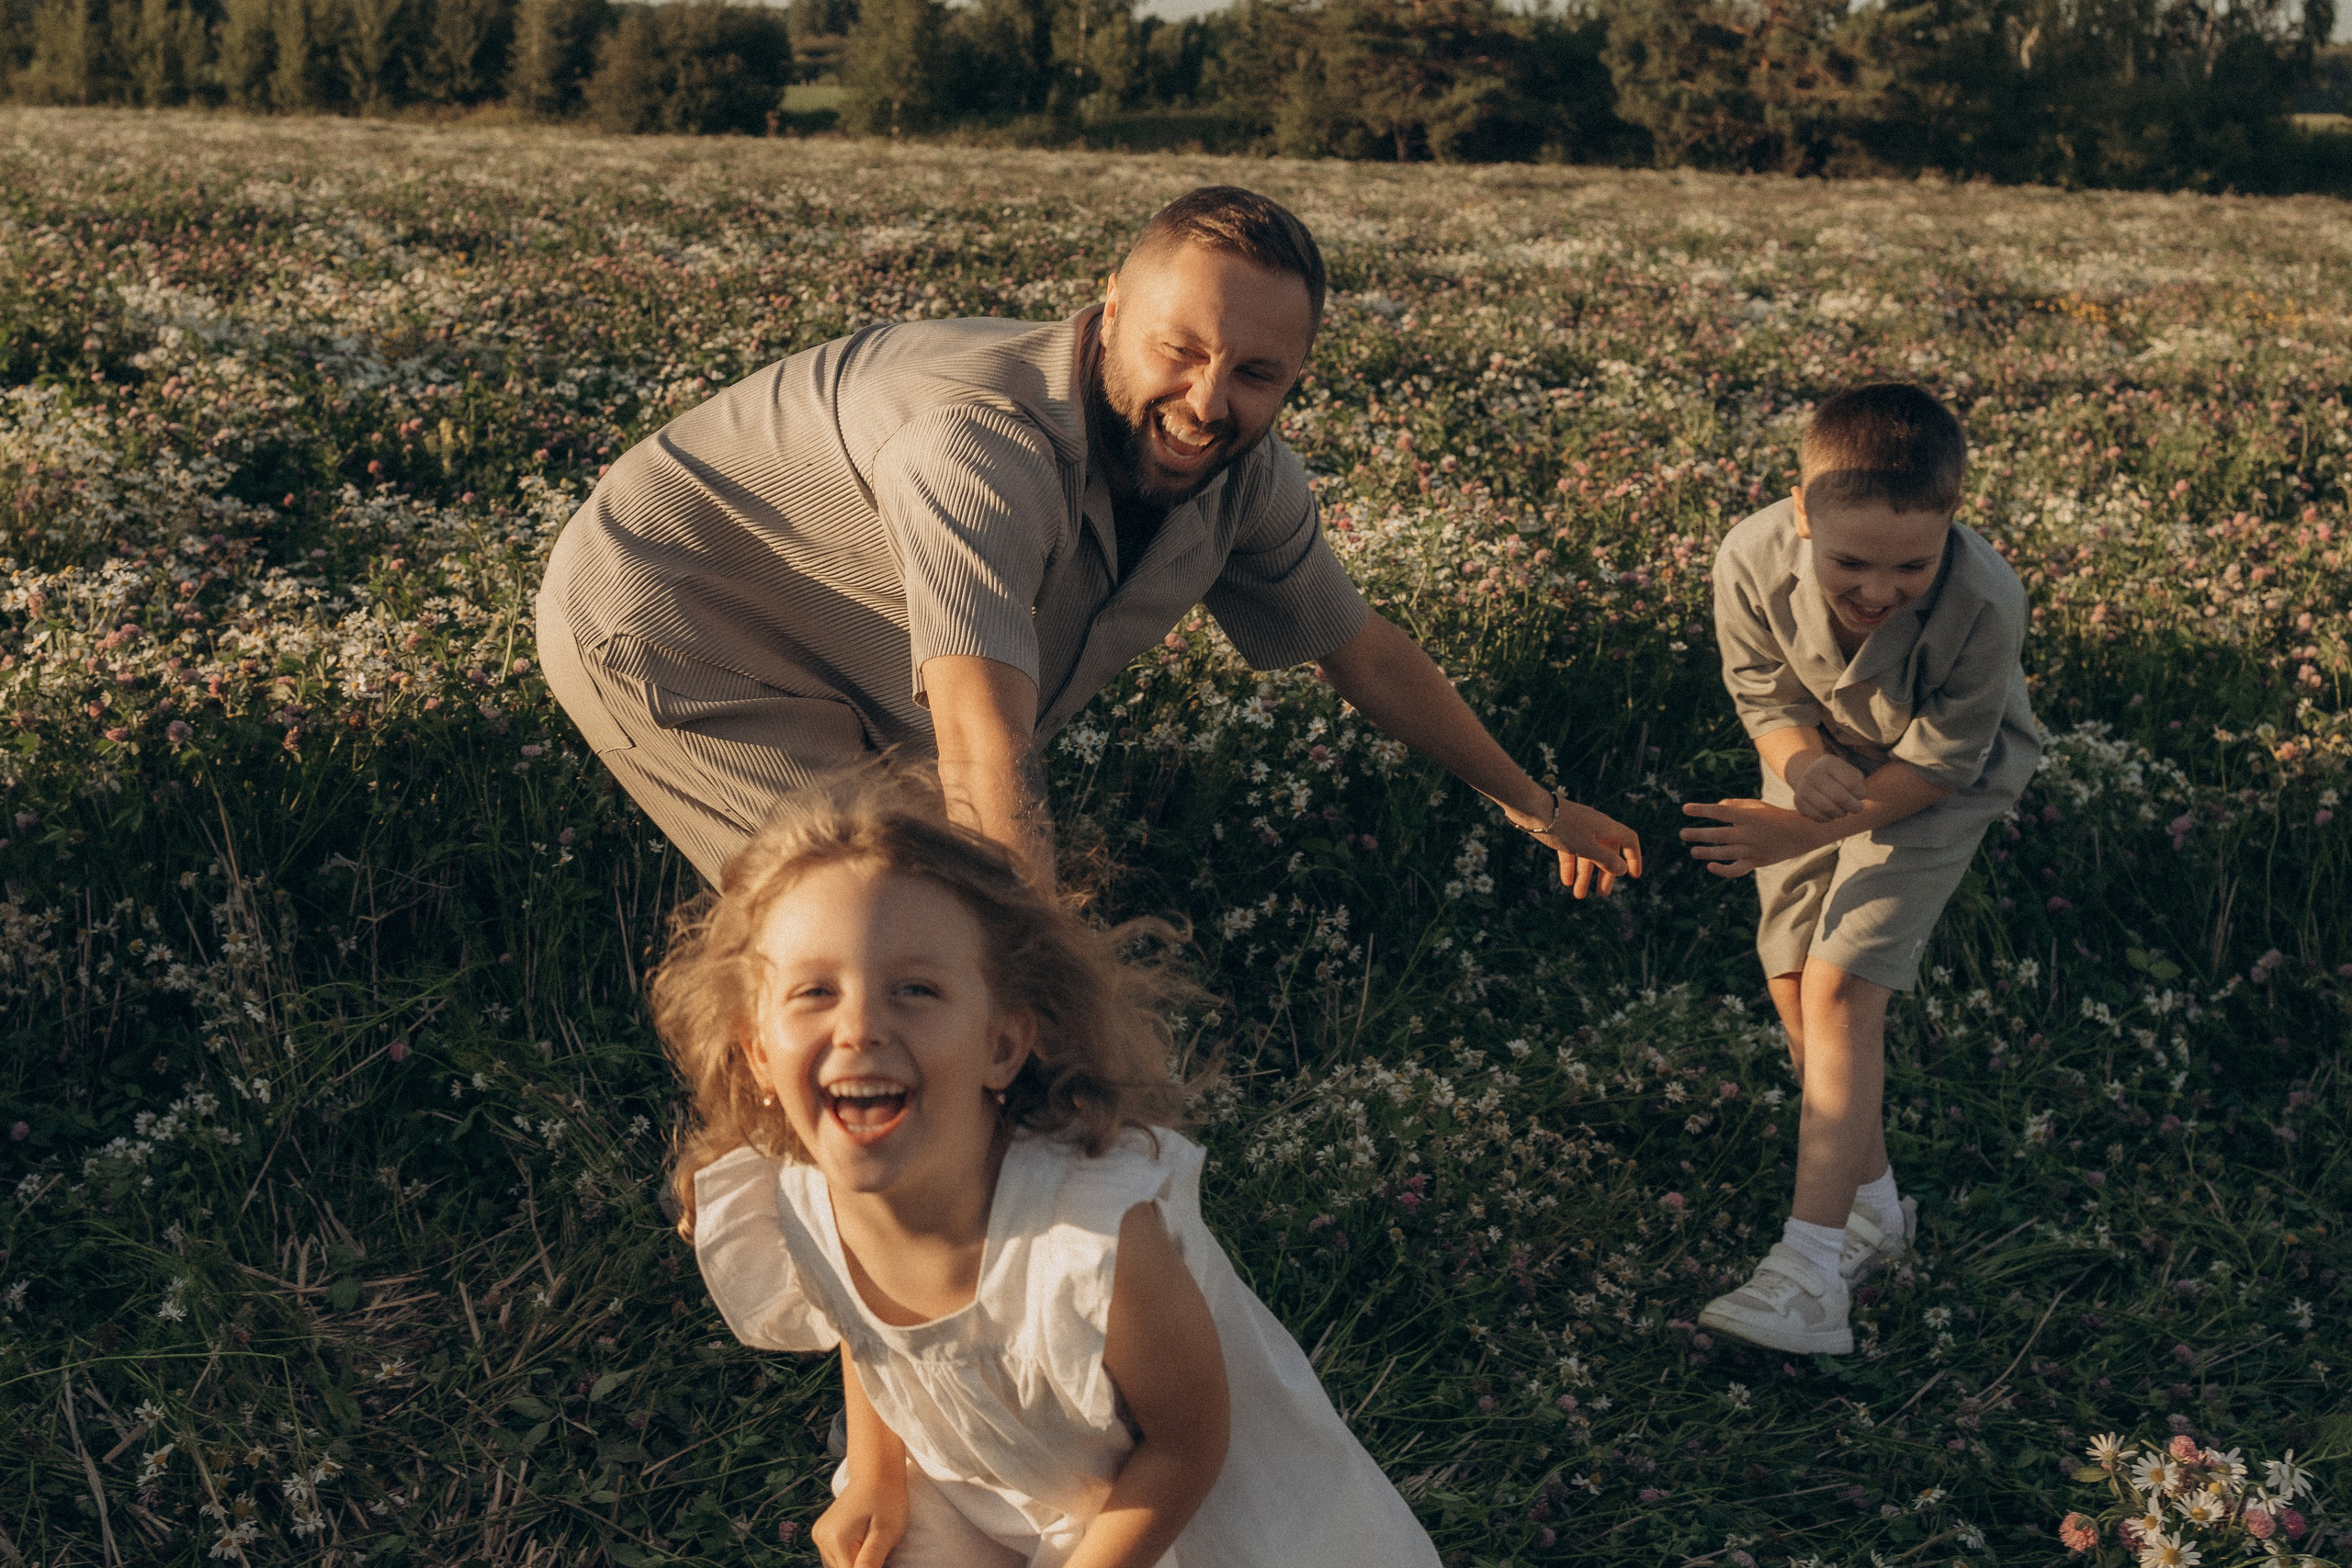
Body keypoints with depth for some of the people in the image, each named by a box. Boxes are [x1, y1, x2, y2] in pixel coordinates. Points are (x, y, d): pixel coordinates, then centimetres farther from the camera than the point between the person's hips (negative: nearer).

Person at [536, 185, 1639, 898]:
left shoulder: (1245, 477, -11)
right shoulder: (988, 443, -39)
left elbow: (1361, 649, 5)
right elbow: (987, 762, -46)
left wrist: (1532, 804, 14)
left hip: (835, 675, 8)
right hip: (667, 629, -8)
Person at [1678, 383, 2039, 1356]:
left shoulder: (1982, 604, -38)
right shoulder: (1752, 563, -31)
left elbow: (1937, 764, -25)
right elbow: (1763, 697, -13)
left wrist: (1803, 832, -33)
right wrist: (1802, 760, -36)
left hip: (1936, 789, -4)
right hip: (1818, 766, 4)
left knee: (1841, 984, -16)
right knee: (1793, 986, 6)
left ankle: (1812, 1269, -16)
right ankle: (1872, 1205, 28)